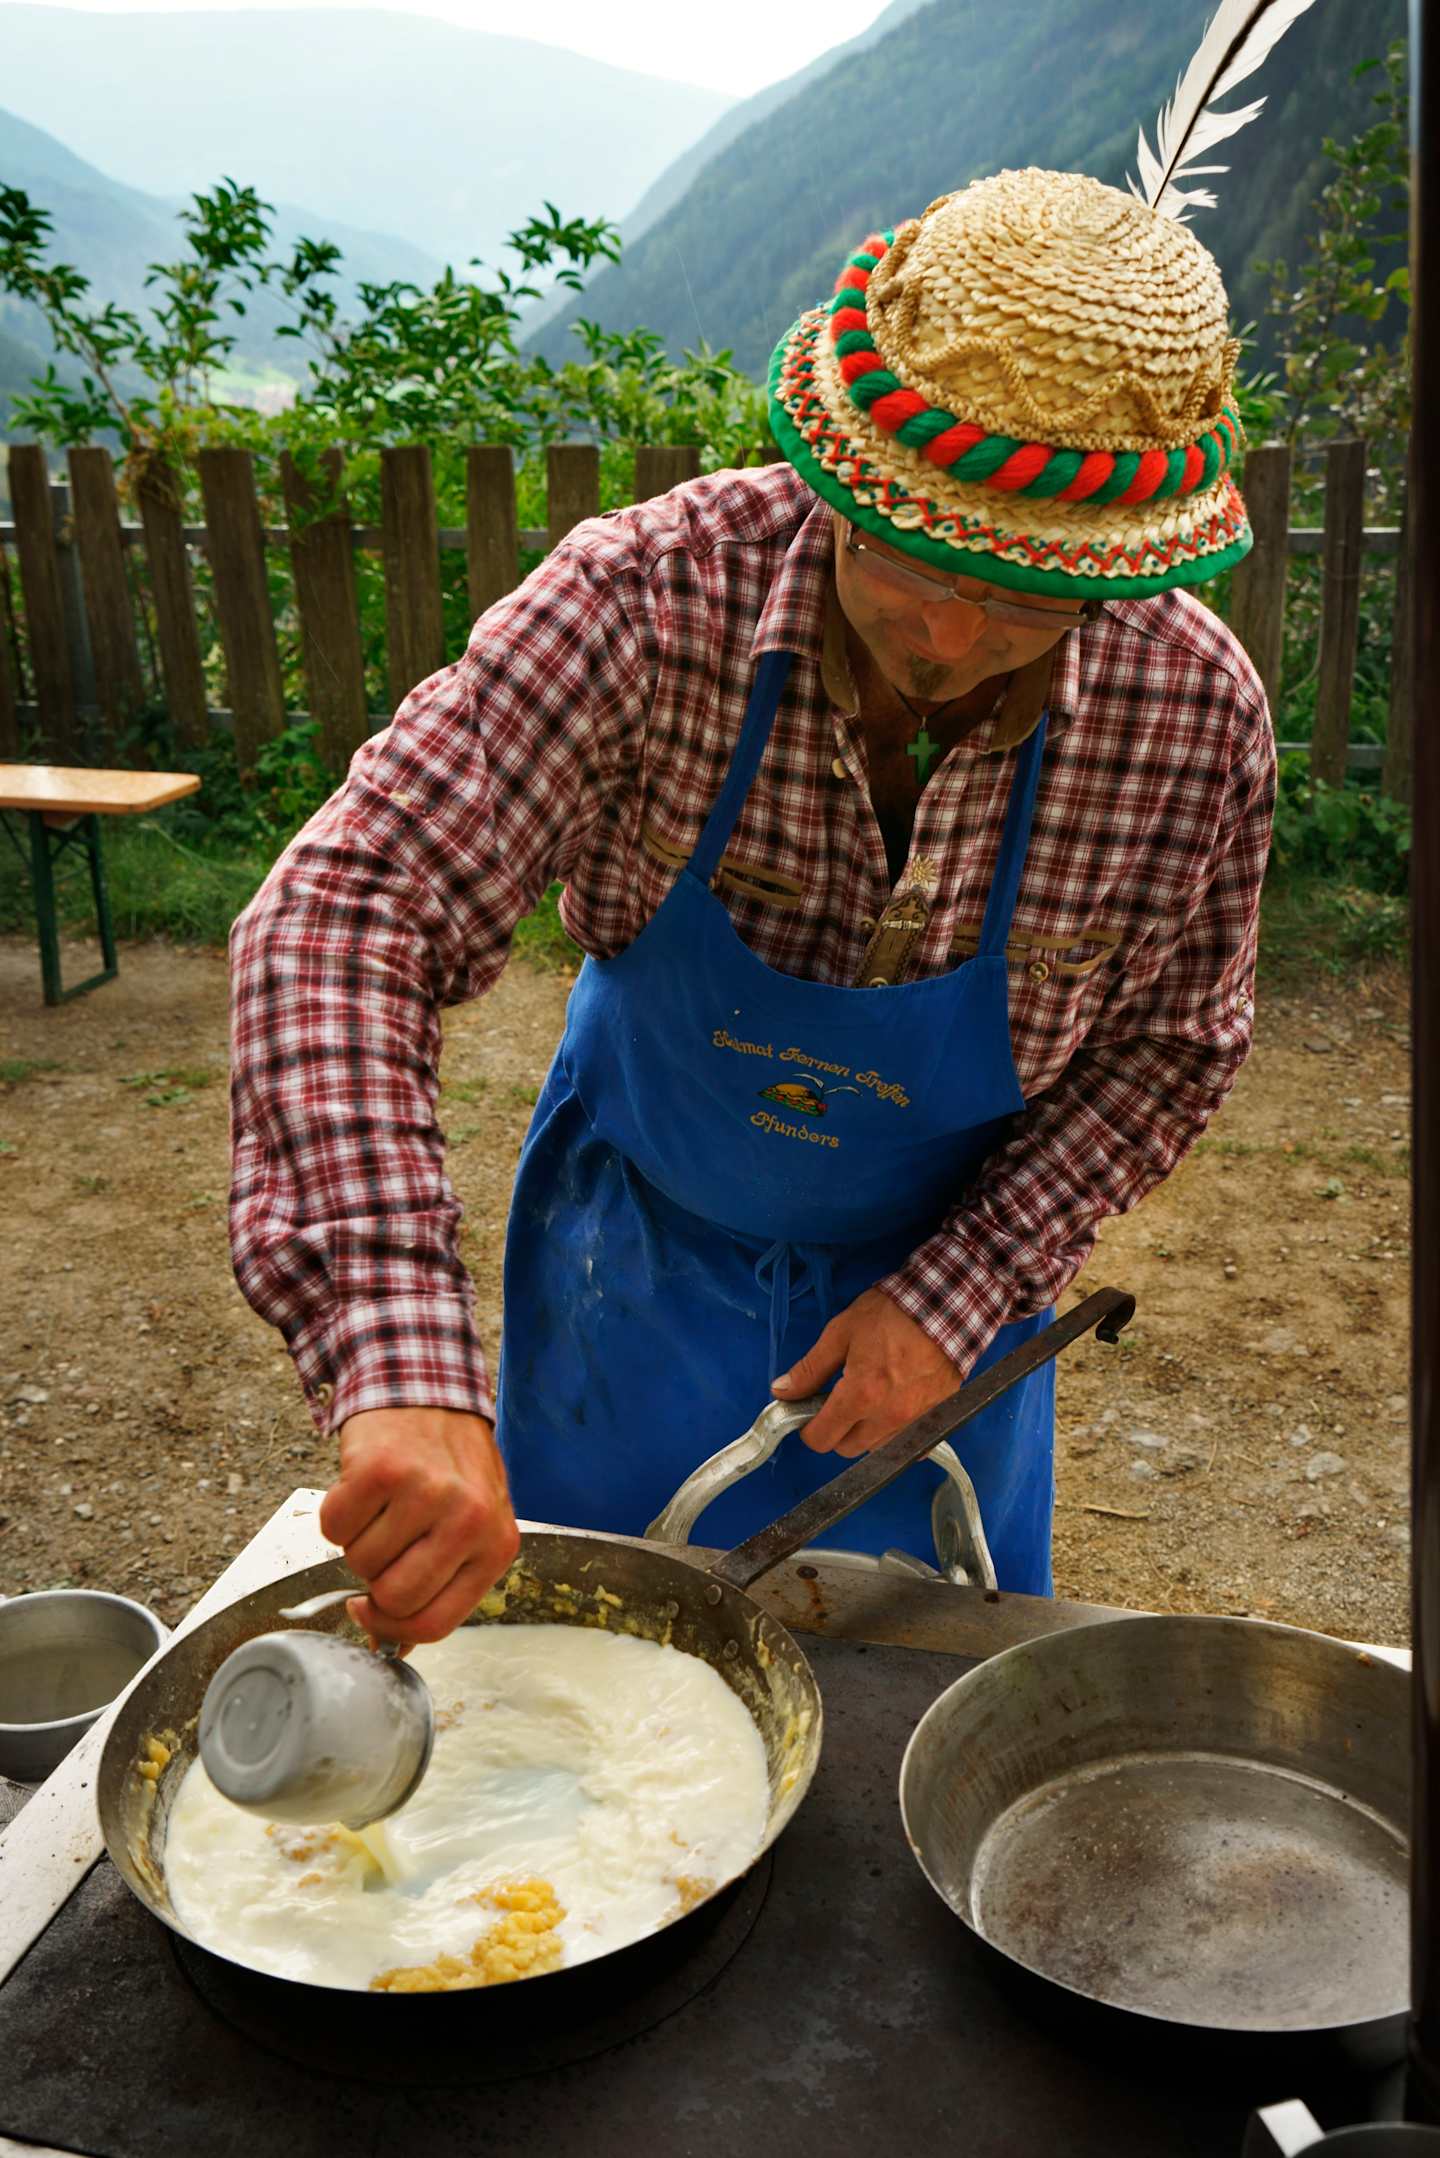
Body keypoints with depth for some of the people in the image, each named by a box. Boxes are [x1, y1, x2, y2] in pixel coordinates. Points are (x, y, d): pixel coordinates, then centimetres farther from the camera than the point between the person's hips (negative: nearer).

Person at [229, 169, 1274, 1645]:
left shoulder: (1196, 713, -24)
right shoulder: (652, 595, -30)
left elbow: (1168, 1048, -8)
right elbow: (345, 913, -37)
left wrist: (960, 1293, -19)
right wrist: (403, 1370, -49)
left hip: (942, 1273, 1)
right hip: (636, 1257, 0)